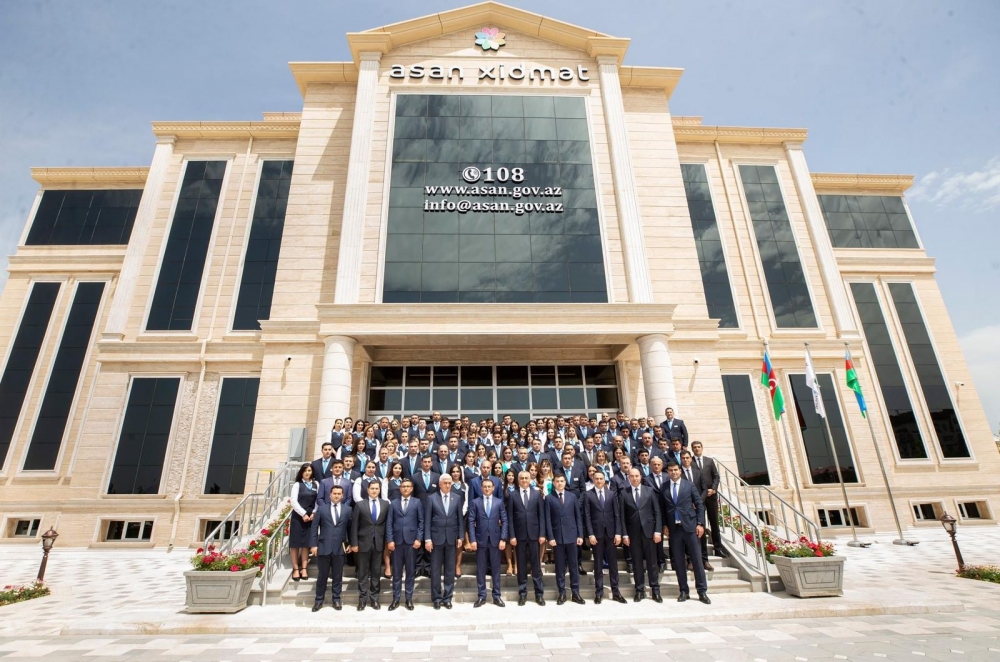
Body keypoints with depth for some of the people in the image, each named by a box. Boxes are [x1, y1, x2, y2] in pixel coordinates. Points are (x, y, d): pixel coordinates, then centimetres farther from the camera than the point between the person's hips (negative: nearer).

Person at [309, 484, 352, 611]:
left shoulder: (348, 509, 2)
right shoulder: (321, 508, 2)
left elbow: (350, 528, 6)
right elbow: (314, 527, 1)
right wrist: (313, 544, -5)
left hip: (340, 548, 0)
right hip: (324, 547, 0)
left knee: (337, 576, 9)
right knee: (322, 575, 10)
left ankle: (336, 599, 23)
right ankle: (319, 599, 24)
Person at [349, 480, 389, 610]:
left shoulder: (385, 504, 2)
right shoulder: (360, 504, -2)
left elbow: (387, 523, 5)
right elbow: (354, 525, -2)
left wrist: (387, 540, -2)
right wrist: (354, 543, -6)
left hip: (378, 542, 1)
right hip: (364, 542, -1)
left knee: (376, 572, 9)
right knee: (363, 572, 7)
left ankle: (374, 598, 20)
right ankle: (362, 599, 17)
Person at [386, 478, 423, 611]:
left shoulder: (417, 502, 5)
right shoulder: (393, 503, 9)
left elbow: (421, 522, 1)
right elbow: (390, 523, 4)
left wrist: (419, 539, -7)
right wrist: (390, 540, -5)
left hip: (411, 540, -1)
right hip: (397, 541, 1)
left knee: (410, 571, 5)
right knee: (396, 571, 6)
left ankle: (409, 599, 15)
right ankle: (395, 599, 16)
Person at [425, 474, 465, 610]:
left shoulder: (456, 499, 4)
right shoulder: (432, 498, -2)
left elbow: (460, 519, 6)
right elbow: (427, 520, -3)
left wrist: (460, 537, 0)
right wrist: (427, 538, -9)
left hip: (451, 538, 2)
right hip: (436, 537, -2)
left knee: (450, 569, 7)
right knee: (435, 569, 6)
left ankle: (447, 597, 18)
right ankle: (437, 598, 18)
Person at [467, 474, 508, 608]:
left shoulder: (499, 502, 5)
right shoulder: (475, 502, 2)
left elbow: (504, 521, 2)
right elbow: (471, 522, -2)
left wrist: (503, 539, -6)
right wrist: (472, 540, -9)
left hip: (495, 539, 0)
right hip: (480, 540, 0)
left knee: (495, 569, 7)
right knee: (480, 569, 6)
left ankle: (496, 596, 17)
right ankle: (481, 596, 17)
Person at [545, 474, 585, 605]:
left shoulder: (572, 496, 6)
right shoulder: (549, 498, 1)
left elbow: (578, 516, 6)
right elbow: (548, 520, -2)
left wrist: (580, 535, -1)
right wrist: (550, 537, -8)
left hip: (572, 535, 1)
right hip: (557, 536, -1)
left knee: (574, 565, 6)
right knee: (560, 566, 5)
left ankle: (575, 593, 16)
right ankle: (562, 593, 14)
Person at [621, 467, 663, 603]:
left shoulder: (649, 490, 2)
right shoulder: (624, 493, 0)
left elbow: (657, 512, 1)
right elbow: (622, 516, 0)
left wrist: (658, 531, -5)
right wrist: (624, 534, -5)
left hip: (648, 531, 0)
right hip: (633, 533, 0)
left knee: (652, 562, 6)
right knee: (637, 563, 7)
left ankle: (655, 590, 15)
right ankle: (640, 590, 16)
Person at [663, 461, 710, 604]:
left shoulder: (689, 485, 2)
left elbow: (699, 504, 2)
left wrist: (700, 524, -5)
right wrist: (665, 525, 0)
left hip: (690, 526, -1)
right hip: (674, 528, 1)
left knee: (697, 560, 2)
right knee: (678, 561, 6)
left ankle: (702, 592, 11)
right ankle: (684, 591, 16)